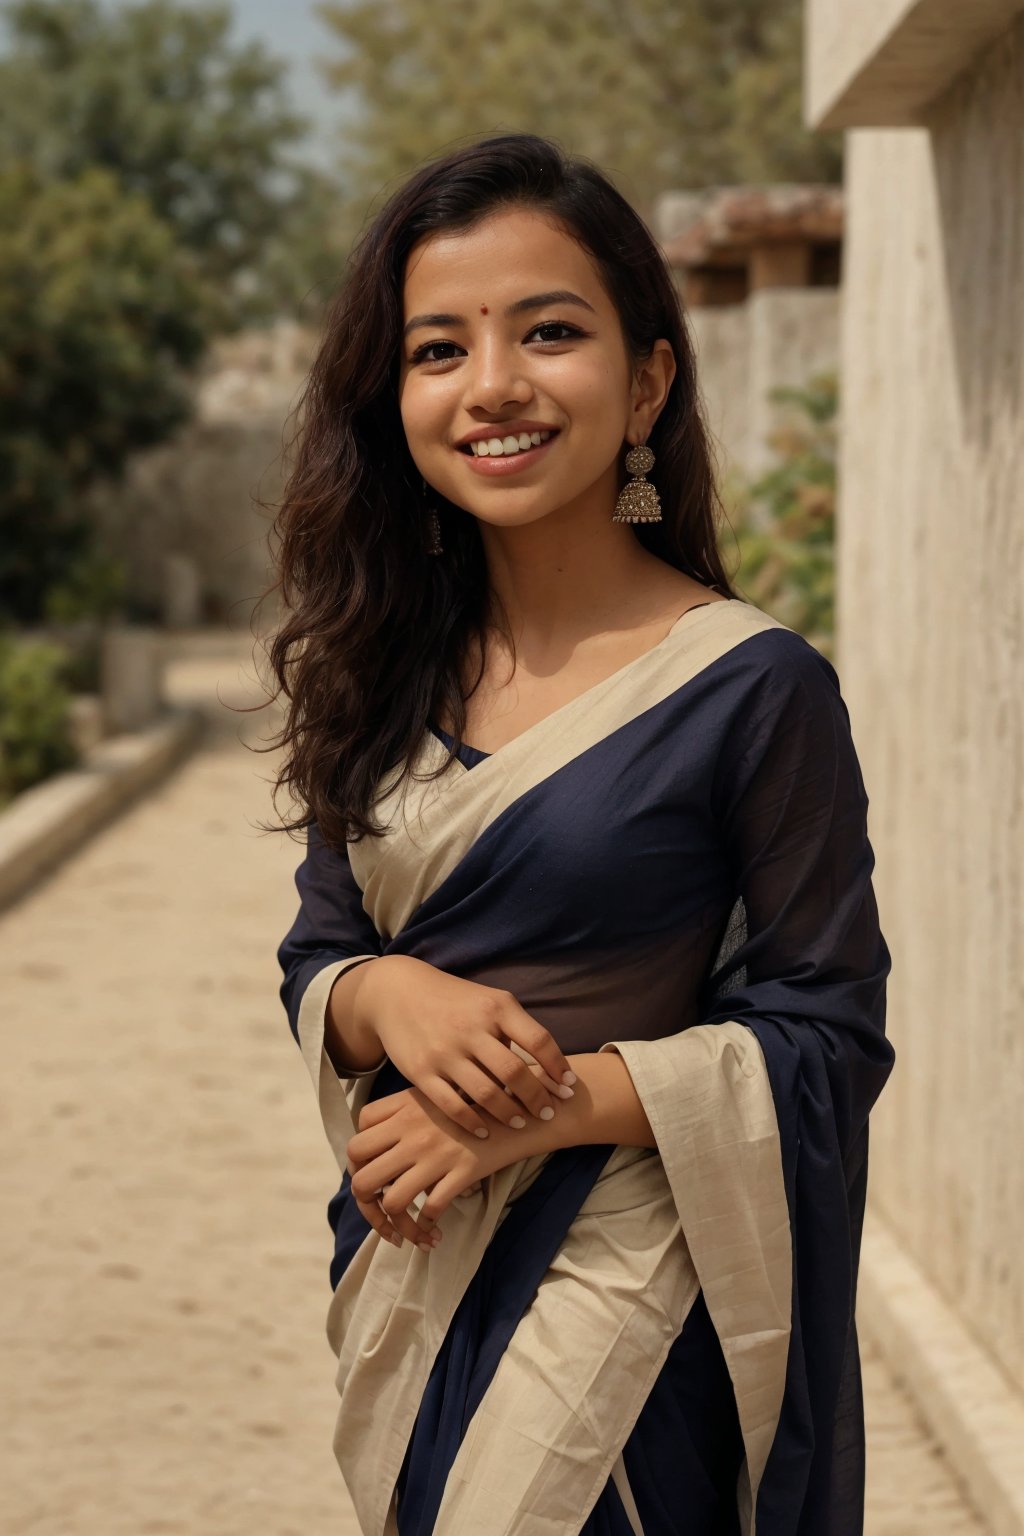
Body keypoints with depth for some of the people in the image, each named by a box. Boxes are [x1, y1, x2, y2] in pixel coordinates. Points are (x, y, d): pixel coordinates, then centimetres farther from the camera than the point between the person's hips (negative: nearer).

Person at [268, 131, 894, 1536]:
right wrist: (389, 997, -14)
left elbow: (830, 1038, -11)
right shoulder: (392, 672, 3)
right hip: (409, 1265, 5)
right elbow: (317, 956, 10)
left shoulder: (753, 688, -13)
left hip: (622, 1294, -5)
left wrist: (537, 1108, -19)